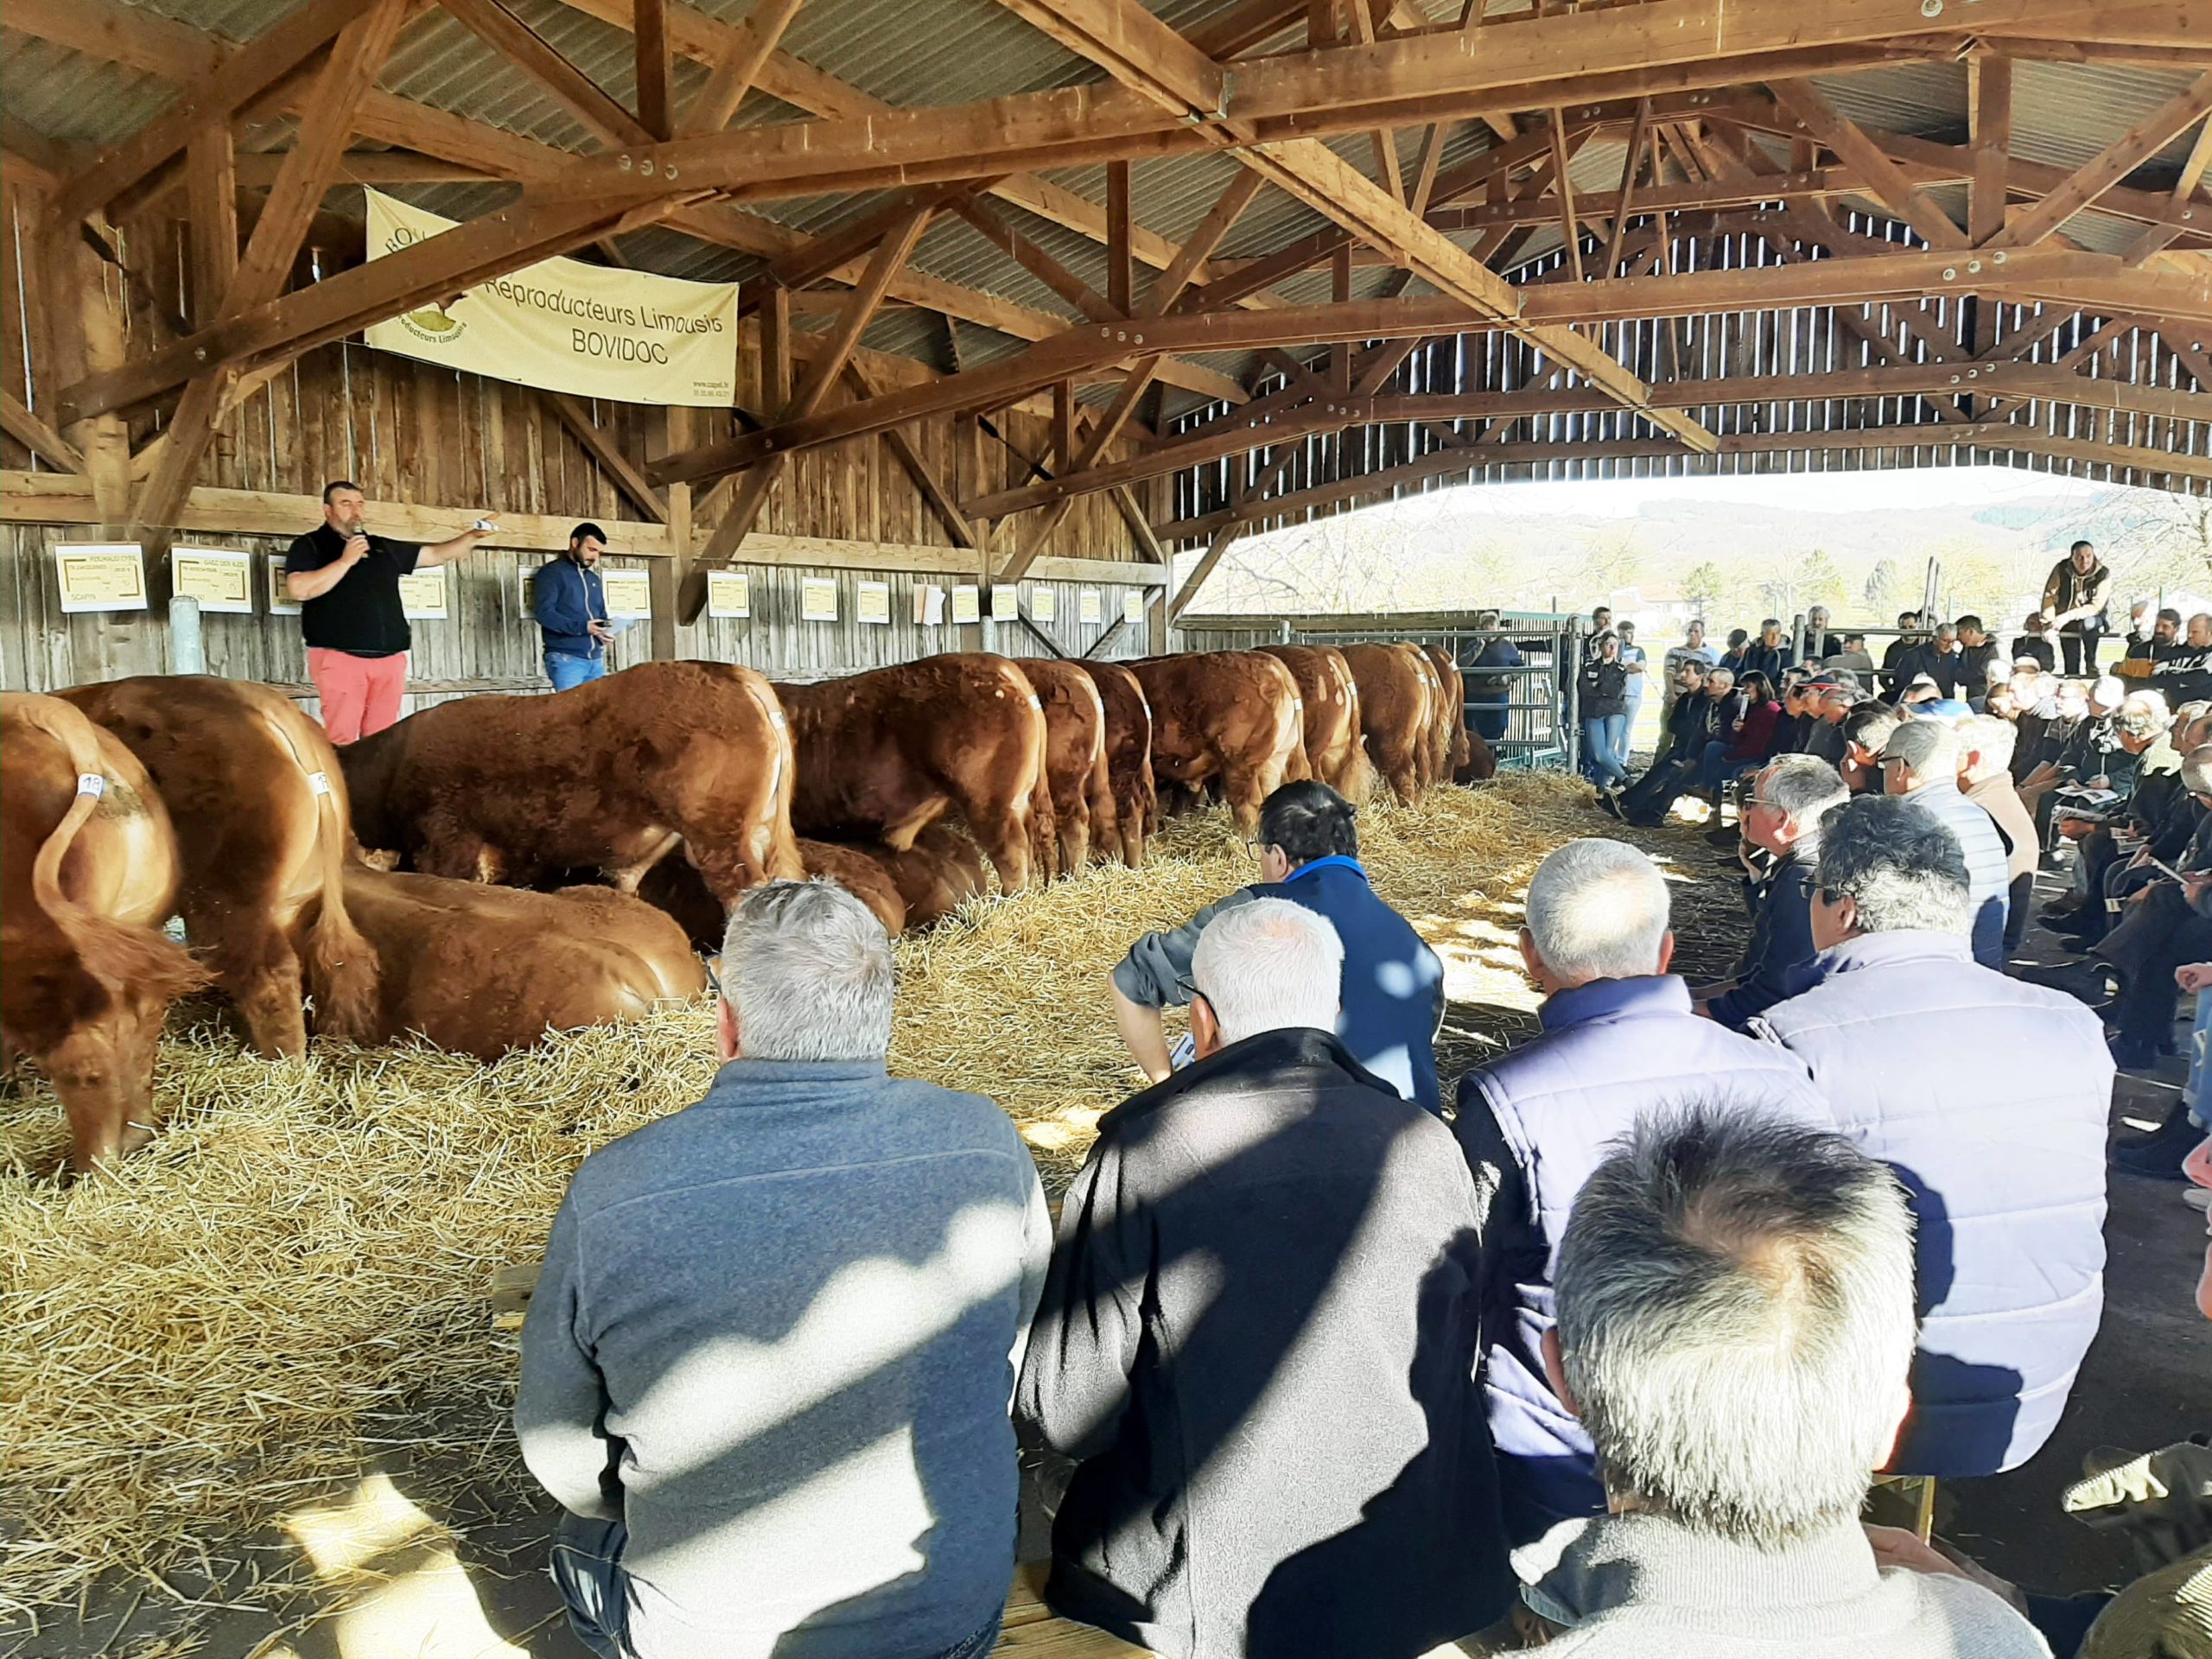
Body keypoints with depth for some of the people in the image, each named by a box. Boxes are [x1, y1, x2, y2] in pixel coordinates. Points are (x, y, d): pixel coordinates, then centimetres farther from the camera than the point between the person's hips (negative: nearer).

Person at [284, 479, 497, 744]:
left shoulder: (383, 547, 21)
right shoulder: (310, 545, 5)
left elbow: (436, 554, 23)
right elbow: (299, 590, -12)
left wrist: (473, 536, 9)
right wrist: (346, 561, -10)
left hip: (389, 659, 5)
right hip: (340, 658, -5)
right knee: (341, 739, -13)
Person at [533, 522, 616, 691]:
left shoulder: (593, 578, 22)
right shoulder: (552, 572, -2)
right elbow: (544, 613, -13)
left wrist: (605, 630, 1)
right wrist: (582, 627, -23)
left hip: (595, 659, 7)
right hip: (566, 658, -7)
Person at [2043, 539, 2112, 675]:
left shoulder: (2103, 574, -18)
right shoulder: (2061, 569, -15)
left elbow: (2095, 606, -22)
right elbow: (2049, 596, -18)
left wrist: (2068, 616, -33)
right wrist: (2049, 625, -29)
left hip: (2092, 619, 1)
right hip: (2068, 626, -1)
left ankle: (2090, 665, -5)